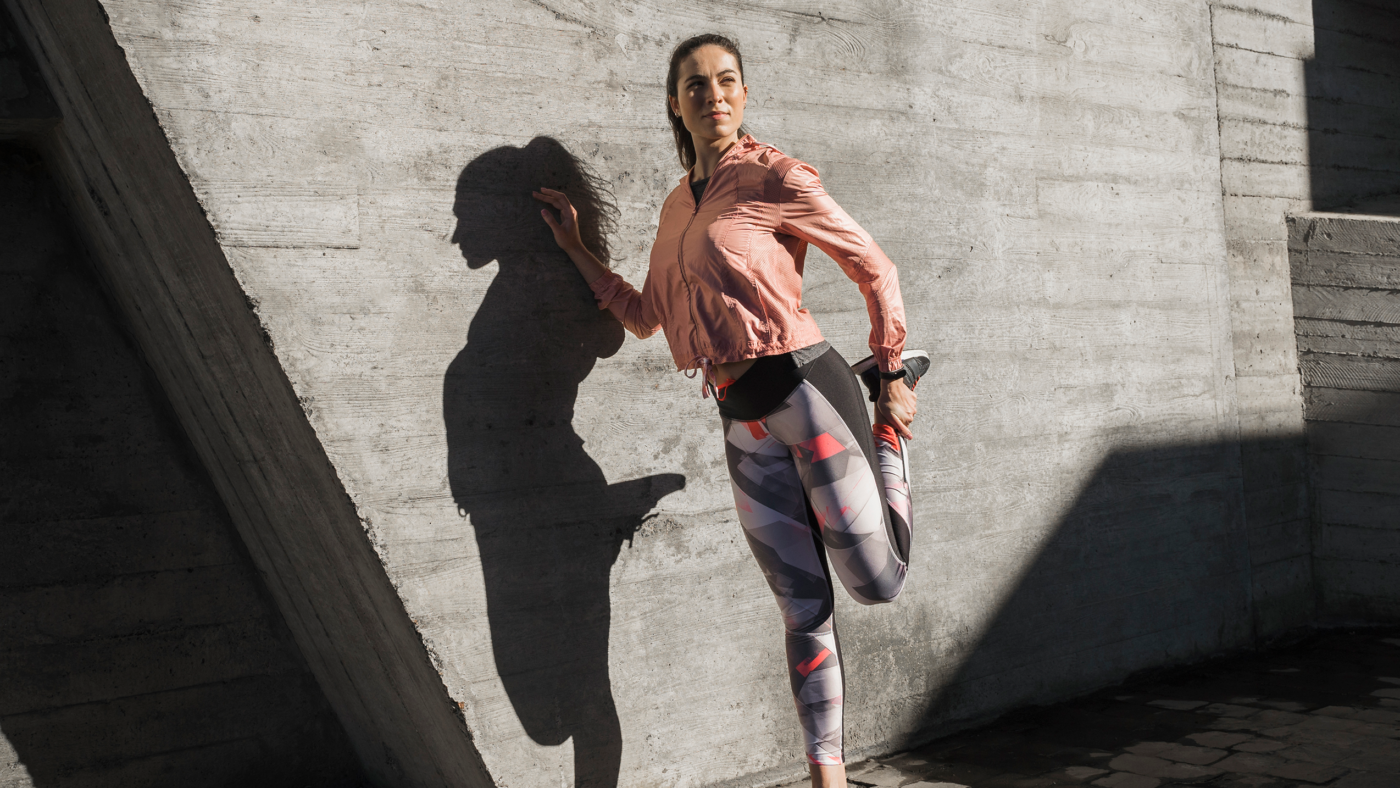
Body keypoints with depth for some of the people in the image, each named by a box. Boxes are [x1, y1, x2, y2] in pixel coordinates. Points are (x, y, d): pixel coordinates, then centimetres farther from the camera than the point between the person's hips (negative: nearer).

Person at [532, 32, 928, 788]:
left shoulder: (774, 178, -4)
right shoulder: (676, 207, 16)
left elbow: (875, 270, -1)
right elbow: (646, 315, 22)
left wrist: (890, 377, 1)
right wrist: (575, 246, 23)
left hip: (805, 391, -5)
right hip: (743, 427, 5)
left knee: (877, 583, 0)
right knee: (805, 610, 8)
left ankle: (891, 420, 24)